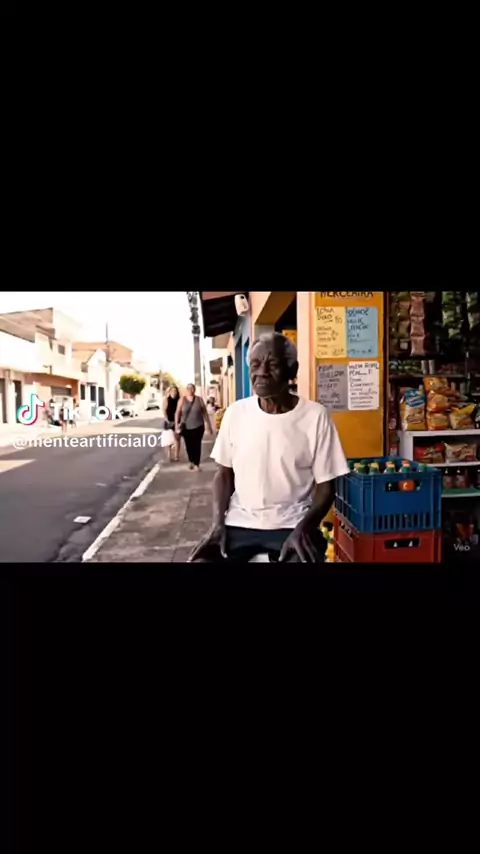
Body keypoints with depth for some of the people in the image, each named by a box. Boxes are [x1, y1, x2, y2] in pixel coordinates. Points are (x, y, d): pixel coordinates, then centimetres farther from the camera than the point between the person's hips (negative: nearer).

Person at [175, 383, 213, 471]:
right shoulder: (182, 400, 1)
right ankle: (191, 461, 30)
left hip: (198, 426, -1)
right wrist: (177, 424, -13)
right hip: (186, 427, 1)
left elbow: (205, 413, 5)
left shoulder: (199, 400, 1)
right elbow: (178, 413, -2)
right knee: (189, 446, 7)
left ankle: (196, 464, 3)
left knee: (197, 445, -5)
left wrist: (209, 426, 6)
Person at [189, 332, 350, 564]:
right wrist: (218, 522, -4)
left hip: (292, 525, -2)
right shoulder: (235, 412, 0)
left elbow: (325, 484, -2)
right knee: (201, 559, -18)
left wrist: (304, 527, -16)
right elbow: (224, 473, 8)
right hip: (239, 522, 2)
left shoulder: (315, 416, -7)